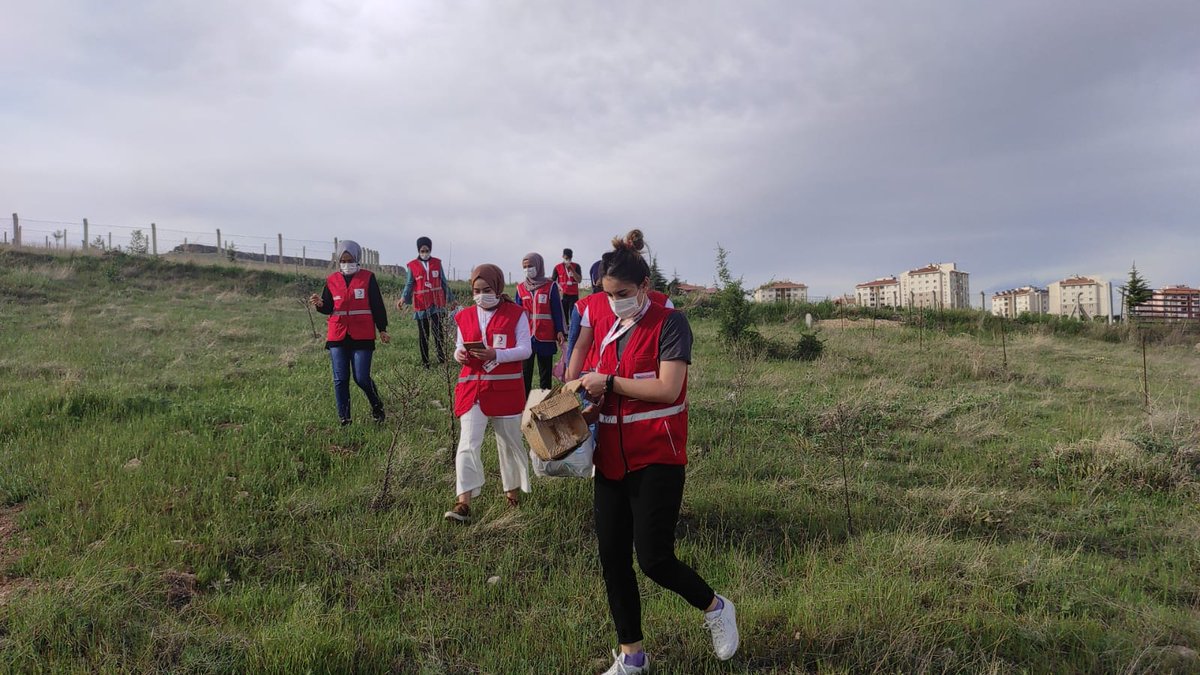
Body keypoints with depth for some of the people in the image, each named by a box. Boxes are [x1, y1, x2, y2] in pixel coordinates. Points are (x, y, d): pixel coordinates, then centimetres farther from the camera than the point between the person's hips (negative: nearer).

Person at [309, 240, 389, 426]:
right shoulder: (331, 280, 9)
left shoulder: (368, 278, 1)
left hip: (362, 337, -3)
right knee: (340, 379, 3)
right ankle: (344, 419, 13)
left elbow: (378, 306, 4)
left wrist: (382, 330, 3)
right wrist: (320, 304, -11)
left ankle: (377, 406, 22)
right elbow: (328, 308, 12)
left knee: (362, 378, -6)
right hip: (337, 337, 3)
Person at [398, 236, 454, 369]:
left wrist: (450, 299, 17)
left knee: (438, 332, -9)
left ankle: (442, 359, -3)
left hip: (437, 304, 0)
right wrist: (403, 298, -14)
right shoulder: (412, 265, 2)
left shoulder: (437, 263, 7)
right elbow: (409, 285, 3)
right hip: (421, 304, 0)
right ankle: (425, 362, 13)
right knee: (423, 334, 6)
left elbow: (444, 283, 14)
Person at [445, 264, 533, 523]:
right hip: (472, 388, 2)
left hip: (505, 388, -2)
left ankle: (513, 488, 33)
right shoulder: (465, 317, 7)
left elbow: (525, 349, -9)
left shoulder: (516, 314, -3)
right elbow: (459, 347, 13)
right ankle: (463, 503, -10)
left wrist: (496, 354, -23)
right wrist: (459, 354, -12)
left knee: (510, 441, 13)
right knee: (468, 443, -8)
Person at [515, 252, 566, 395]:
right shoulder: (521, 288, 7)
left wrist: (560, 331, -7)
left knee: (545, 372, 9)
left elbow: (557, 310, 0)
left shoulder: (550, 286, -1)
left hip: (545, 337, -2)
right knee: (525, 372, 5)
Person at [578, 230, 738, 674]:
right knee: (612, 559, 9)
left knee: (653, 558, -6)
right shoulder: (604, 325, 11)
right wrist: (588, 405, -1)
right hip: (611, 459, 7)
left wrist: (609, 382, -14)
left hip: (656, 459, -7)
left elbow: (667, 388, -18)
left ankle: (716, 608, 24)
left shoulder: (669, 323, -9)